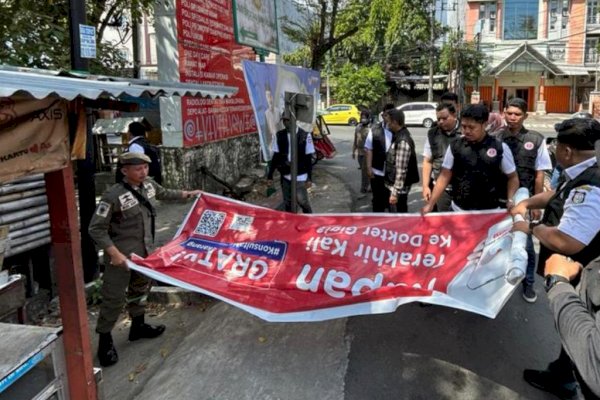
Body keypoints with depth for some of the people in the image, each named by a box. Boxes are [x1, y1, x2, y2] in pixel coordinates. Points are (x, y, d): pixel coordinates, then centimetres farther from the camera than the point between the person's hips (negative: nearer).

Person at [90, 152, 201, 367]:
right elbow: (96, 229, -21)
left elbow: (164, 193, 24)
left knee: (140, 289, 24)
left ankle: (138, 326, 44)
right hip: (121, 256, -8)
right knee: (114, 298, 0)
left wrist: (187, 194, 32)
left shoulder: (149, 185, -1)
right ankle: (105, 341, 17)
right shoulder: (113, 196, -24)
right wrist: (114, 253, -25)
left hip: (144, 252, 8)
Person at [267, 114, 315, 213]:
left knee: (302, 201, -2)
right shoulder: (279, 135, 1)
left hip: (300, 176, -3)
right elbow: (275, 157, 5)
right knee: (287, 204, 11)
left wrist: (309, 178, -5)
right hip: (285, 176, 3)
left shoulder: (305, 135, -8)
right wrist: (270, 176, 4)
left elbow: (308, 159, -4)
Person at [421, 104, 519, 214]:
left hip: (489, 211, 0)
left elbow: (512, 177, 5)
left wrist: (511, 201, -11)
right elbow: (444, 177, 1)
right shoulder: (455, 146, -3)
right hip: (459, 209, 1)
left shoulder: (500, 148, -6)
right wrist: (430, 204, -7)